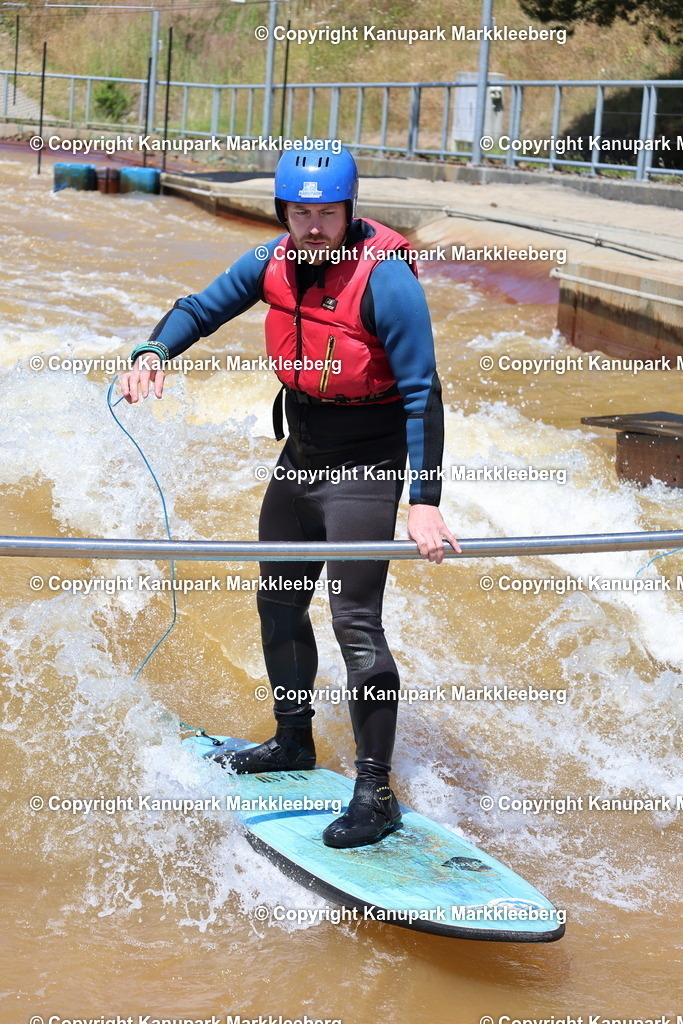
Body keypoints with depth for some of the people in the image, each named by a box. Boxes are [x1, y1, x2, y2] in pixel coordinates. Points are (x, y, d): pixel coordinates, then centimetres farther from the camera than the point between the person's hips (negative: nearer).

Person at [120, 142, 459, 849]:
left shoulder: (386, 278, -22)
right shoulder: (276, 261, -3)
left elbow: (422, 395, -23)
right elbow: (202, 307, 10)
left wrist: (425, 501, -30)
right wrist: (155, 352, -12)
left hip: (364, 464, -8)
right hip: (299, 456, 8)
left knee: (354, 620, -13)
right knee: (279, 603, 19)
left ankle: (376, 795, -7)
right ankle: (293, 741, 39)